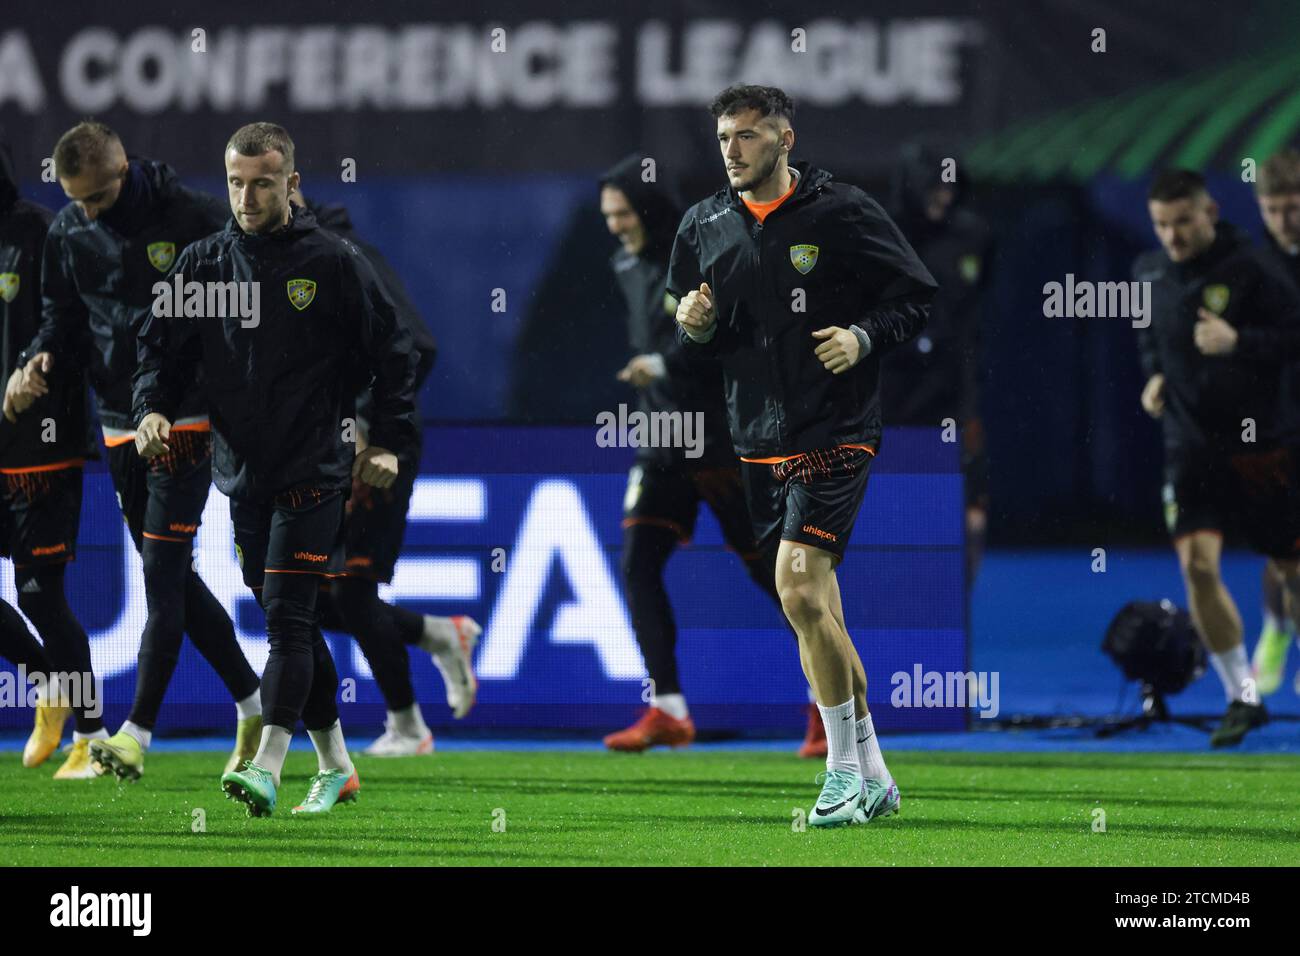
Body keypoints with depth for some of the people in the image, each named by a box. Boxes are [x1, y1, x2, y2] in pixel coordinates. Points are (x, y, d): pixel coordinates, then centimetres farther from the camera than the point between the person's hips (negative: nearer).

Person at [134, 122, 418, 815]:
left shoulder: (333, 263, -3)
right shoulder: (203, 263, 7)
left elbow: (393, 354, 3)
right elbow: (163, 344, 10)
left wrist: (389, 443, -1)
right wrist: (153, 409, -9)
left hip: (313, 472, -5)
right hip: (242, 473, 5)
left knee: (287, 616, -15)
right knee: (289, 623, 11)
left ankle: (267, 768, -22)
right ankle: (335, 765, 21)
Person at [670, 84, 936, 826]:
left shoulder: (844, 213, -6)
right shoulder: (704, 226, 8)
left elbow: (917, 296, -1)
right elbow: (700, 338, 18)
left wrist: (864, 337, -17)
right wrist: (695, 326, -5)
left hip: (835, 431, -6)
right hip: (760, 442, 6)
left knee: (799, 585, -19)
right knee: (818, 612, 9)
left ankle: (844, 769, -8)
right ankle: (872, 776, 19)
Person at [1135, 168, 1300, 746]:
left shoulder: (1249, 269, -12)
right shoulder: (1149, 274, 4)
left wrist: (1237, 342, -26)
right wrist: (1154, 376, 4)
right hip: (1191, 448, 3)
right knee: (1197, 563, -14)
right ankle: (1243, 698, -3)